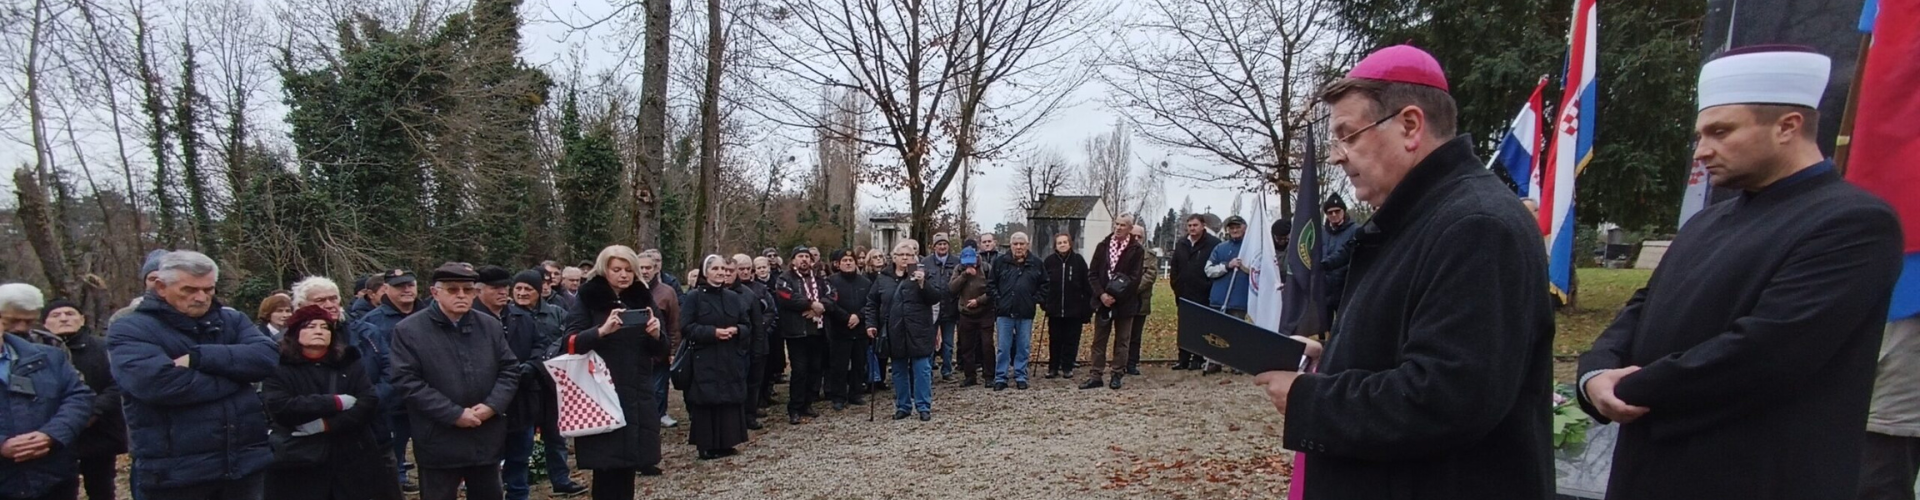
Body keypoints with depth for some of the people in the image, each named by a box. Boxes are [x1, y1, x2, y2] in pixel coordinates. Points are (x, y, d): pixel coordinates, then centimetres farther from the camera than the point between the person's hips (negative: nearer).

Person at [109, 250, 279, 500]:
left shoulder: (231, 319, 11)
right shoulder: (130, 330, -3)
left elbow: (267, 357, -7)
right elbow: (158, 382, -21)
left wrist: (199, 357, -16)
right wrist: (233, 376, -10)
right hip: (174, 474, -4)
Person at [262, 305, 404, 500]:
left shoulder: (349, 364, 9)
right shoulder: (280, 369, 3)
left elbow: (369, 402, -4)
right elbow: (279, 407, -14)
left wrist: (326, 424, -15)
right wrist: (336, 402, -14)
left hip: (353, 462, 2)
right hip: (300, 466, -2)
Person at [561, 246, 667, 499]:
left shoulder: (642, 298, 9)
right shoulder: (588, 299, -1)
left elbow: (658, 350, 9)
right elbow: (569, 343, -12)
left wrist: (656, 334, -13)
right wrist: (602, 330, -28)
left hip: (637, 394, 4)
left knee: (628, 463, 6)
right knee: (606, 465, -5)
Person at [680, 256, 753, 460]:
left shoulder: (734, 298, 10)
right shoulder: (694, 297, -3)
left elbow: (747, 325, 11)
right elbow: (687, 328, -8)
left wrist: (736, 330, -11)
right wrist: (713, 332, -19)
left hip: (730, 360, 4)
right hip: (704, 360, -4)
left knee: (730, 400, 4)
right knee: (706, 401, -4)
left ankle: (725, 443, 14)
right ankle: (707, 447, 5)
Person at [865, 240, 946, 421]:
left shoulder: (923, 275, -1)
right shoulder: (883, 278, 7)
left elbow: (936, 297, -9)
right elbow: (872, 302, 12)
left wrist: (923, 283, -23)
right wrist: (871, 323, 3)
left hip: (918, 333, -3)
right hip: (895, 334, 3)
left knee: (922, 370, 0)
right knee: (899, 371, 11)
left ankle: (924, 407, 7)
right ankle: (902, 406, 22)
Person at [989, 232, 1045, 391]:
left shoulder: (1036, 263, 3)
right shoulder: (1001, 262, 1)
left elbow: (1045, 285, 10)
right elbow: (991, 284, 6)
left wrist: (1035, 300, 0)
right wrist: (998, 299, -3)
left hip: (1026, 313, 1)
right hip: (1004, 312, -1)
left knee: (1024, 347, 7)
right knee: (1003, 347, 3)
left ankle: (1020, 377, 18)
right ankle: (1000, 377, 11)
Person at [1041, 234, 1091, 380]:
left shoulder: (1078, 260, -2)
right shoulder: (1049, 261, 0)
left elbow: (1086, 285, -1)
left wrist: (1086, 310, -5)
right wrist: (1043, 302, -2)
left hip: (1074, 310, -1)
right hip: (1054, 310, 1)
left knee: (1071, 340, 5)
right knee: (1055, 340, 8)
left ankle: (1067, 368, 15)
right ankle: (1053, 368, 17)